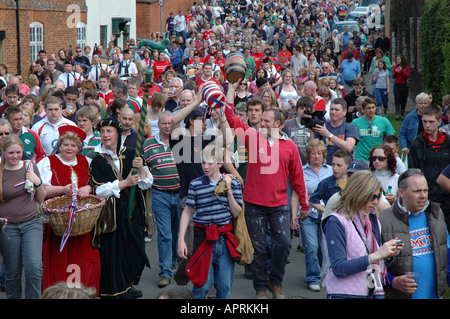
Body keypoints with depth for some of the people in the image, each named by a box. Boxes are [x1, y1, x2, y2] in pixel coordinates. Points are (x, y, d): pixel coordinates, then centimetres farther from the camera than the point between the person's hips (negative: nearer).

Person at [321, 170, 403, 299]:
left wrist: (387, 253, -4)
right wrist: (376, 255, -20)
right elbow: (339, 268, -18)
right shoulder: (336, 222, -11)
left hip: (374, 292, 6)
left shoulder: (373, 220, 11)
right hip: (345, 294, -6)